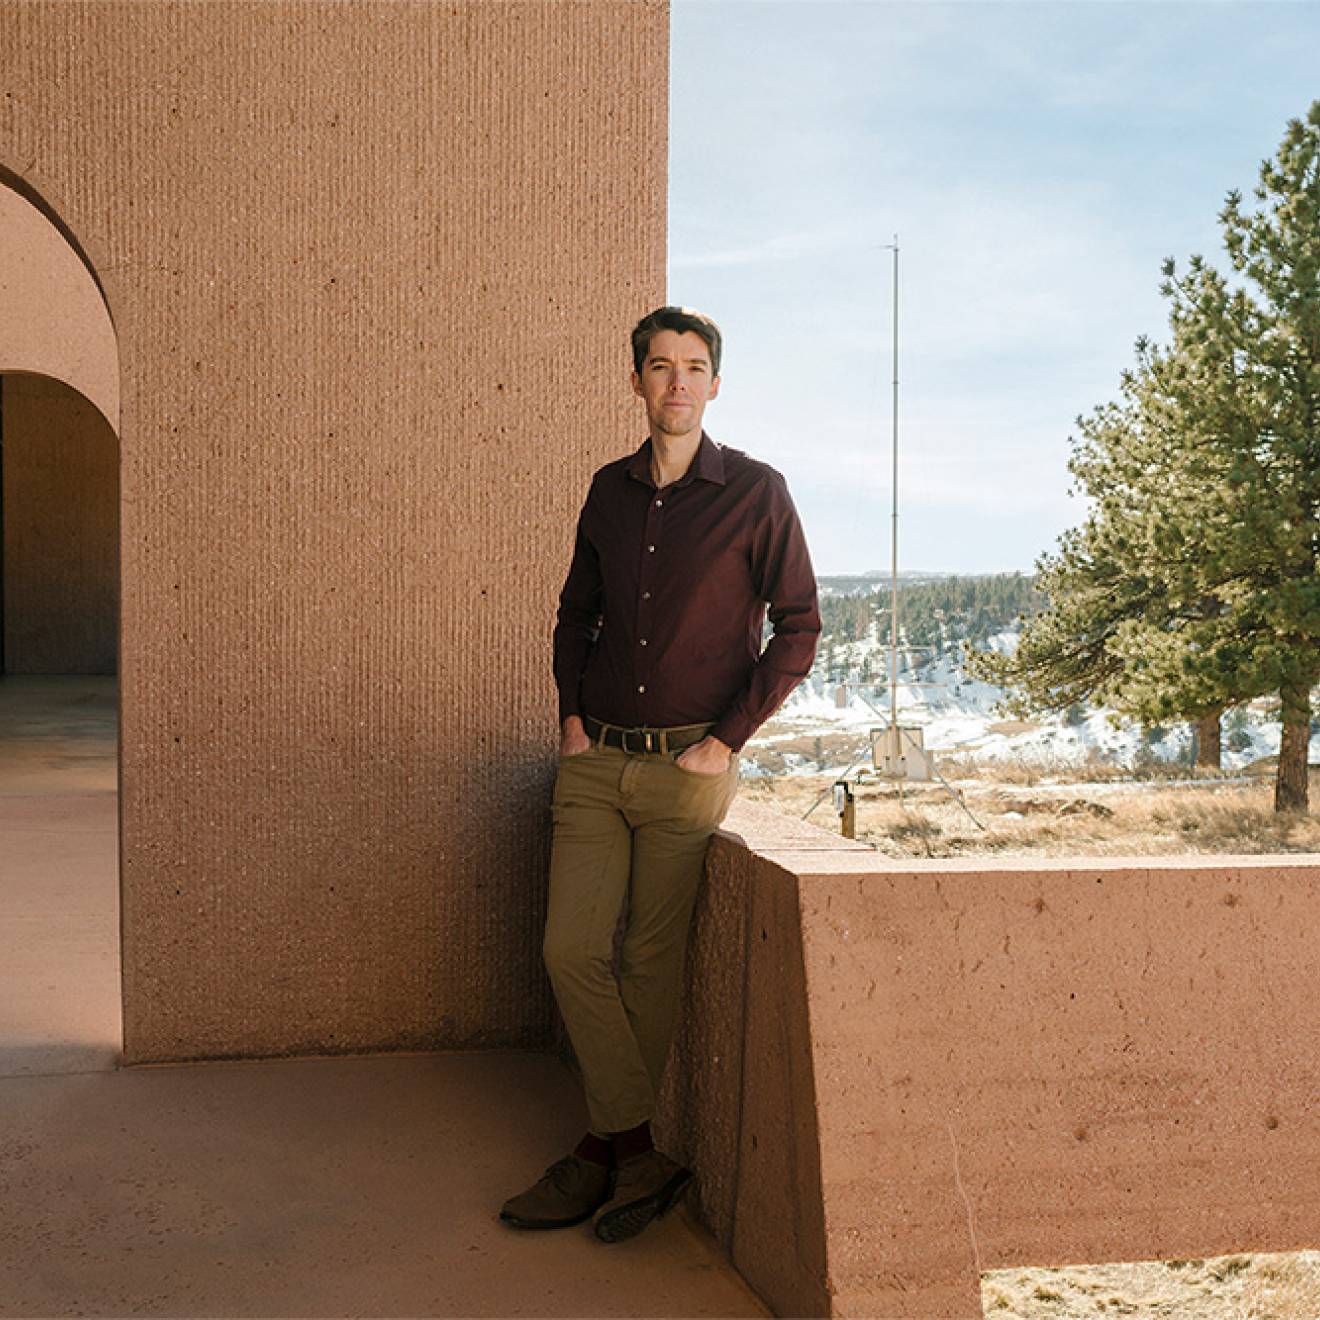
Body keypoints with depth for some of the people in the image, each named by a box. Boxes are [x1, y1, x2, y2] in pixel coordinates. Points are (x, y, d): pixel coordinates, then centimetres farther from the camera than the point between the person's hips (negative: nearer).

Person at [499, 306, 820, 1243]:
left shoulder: (755, 492, -3)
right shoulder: (610, 491, 10)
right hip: (597, 759, 4)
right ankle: (639, 1157, 8)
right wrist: (570, 712, 7)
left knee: (650, 963, 1)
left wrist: (728, 740, -9)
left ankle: (607, 1148, 18)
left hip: (689, 763, -4)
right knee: (573, 949, -3)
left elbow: (799, 628, -4)